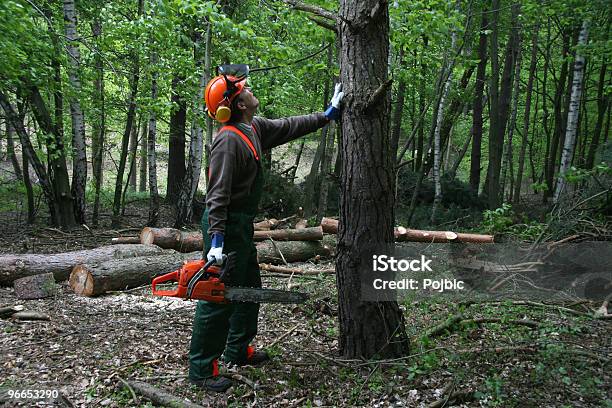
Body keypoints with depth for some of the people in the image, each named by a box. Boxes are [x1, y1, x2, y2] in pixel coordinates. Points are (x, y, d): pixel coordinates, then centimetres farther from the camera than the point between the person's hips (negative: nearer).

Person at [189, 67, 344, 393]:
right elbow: (218, 193, -25)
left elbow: (289, 127, 19)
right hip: (225, 225, -10)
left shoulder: (254, 129, 8)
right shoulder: (228, 140, -20)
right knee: (218, 298, -3)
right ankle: (201, 369, 9)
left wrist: (327, 114, 22)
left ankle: (238, 350, 34)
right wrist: (216, 240, -29)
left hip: (241, 224, 10)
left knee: (249, 288, 19)